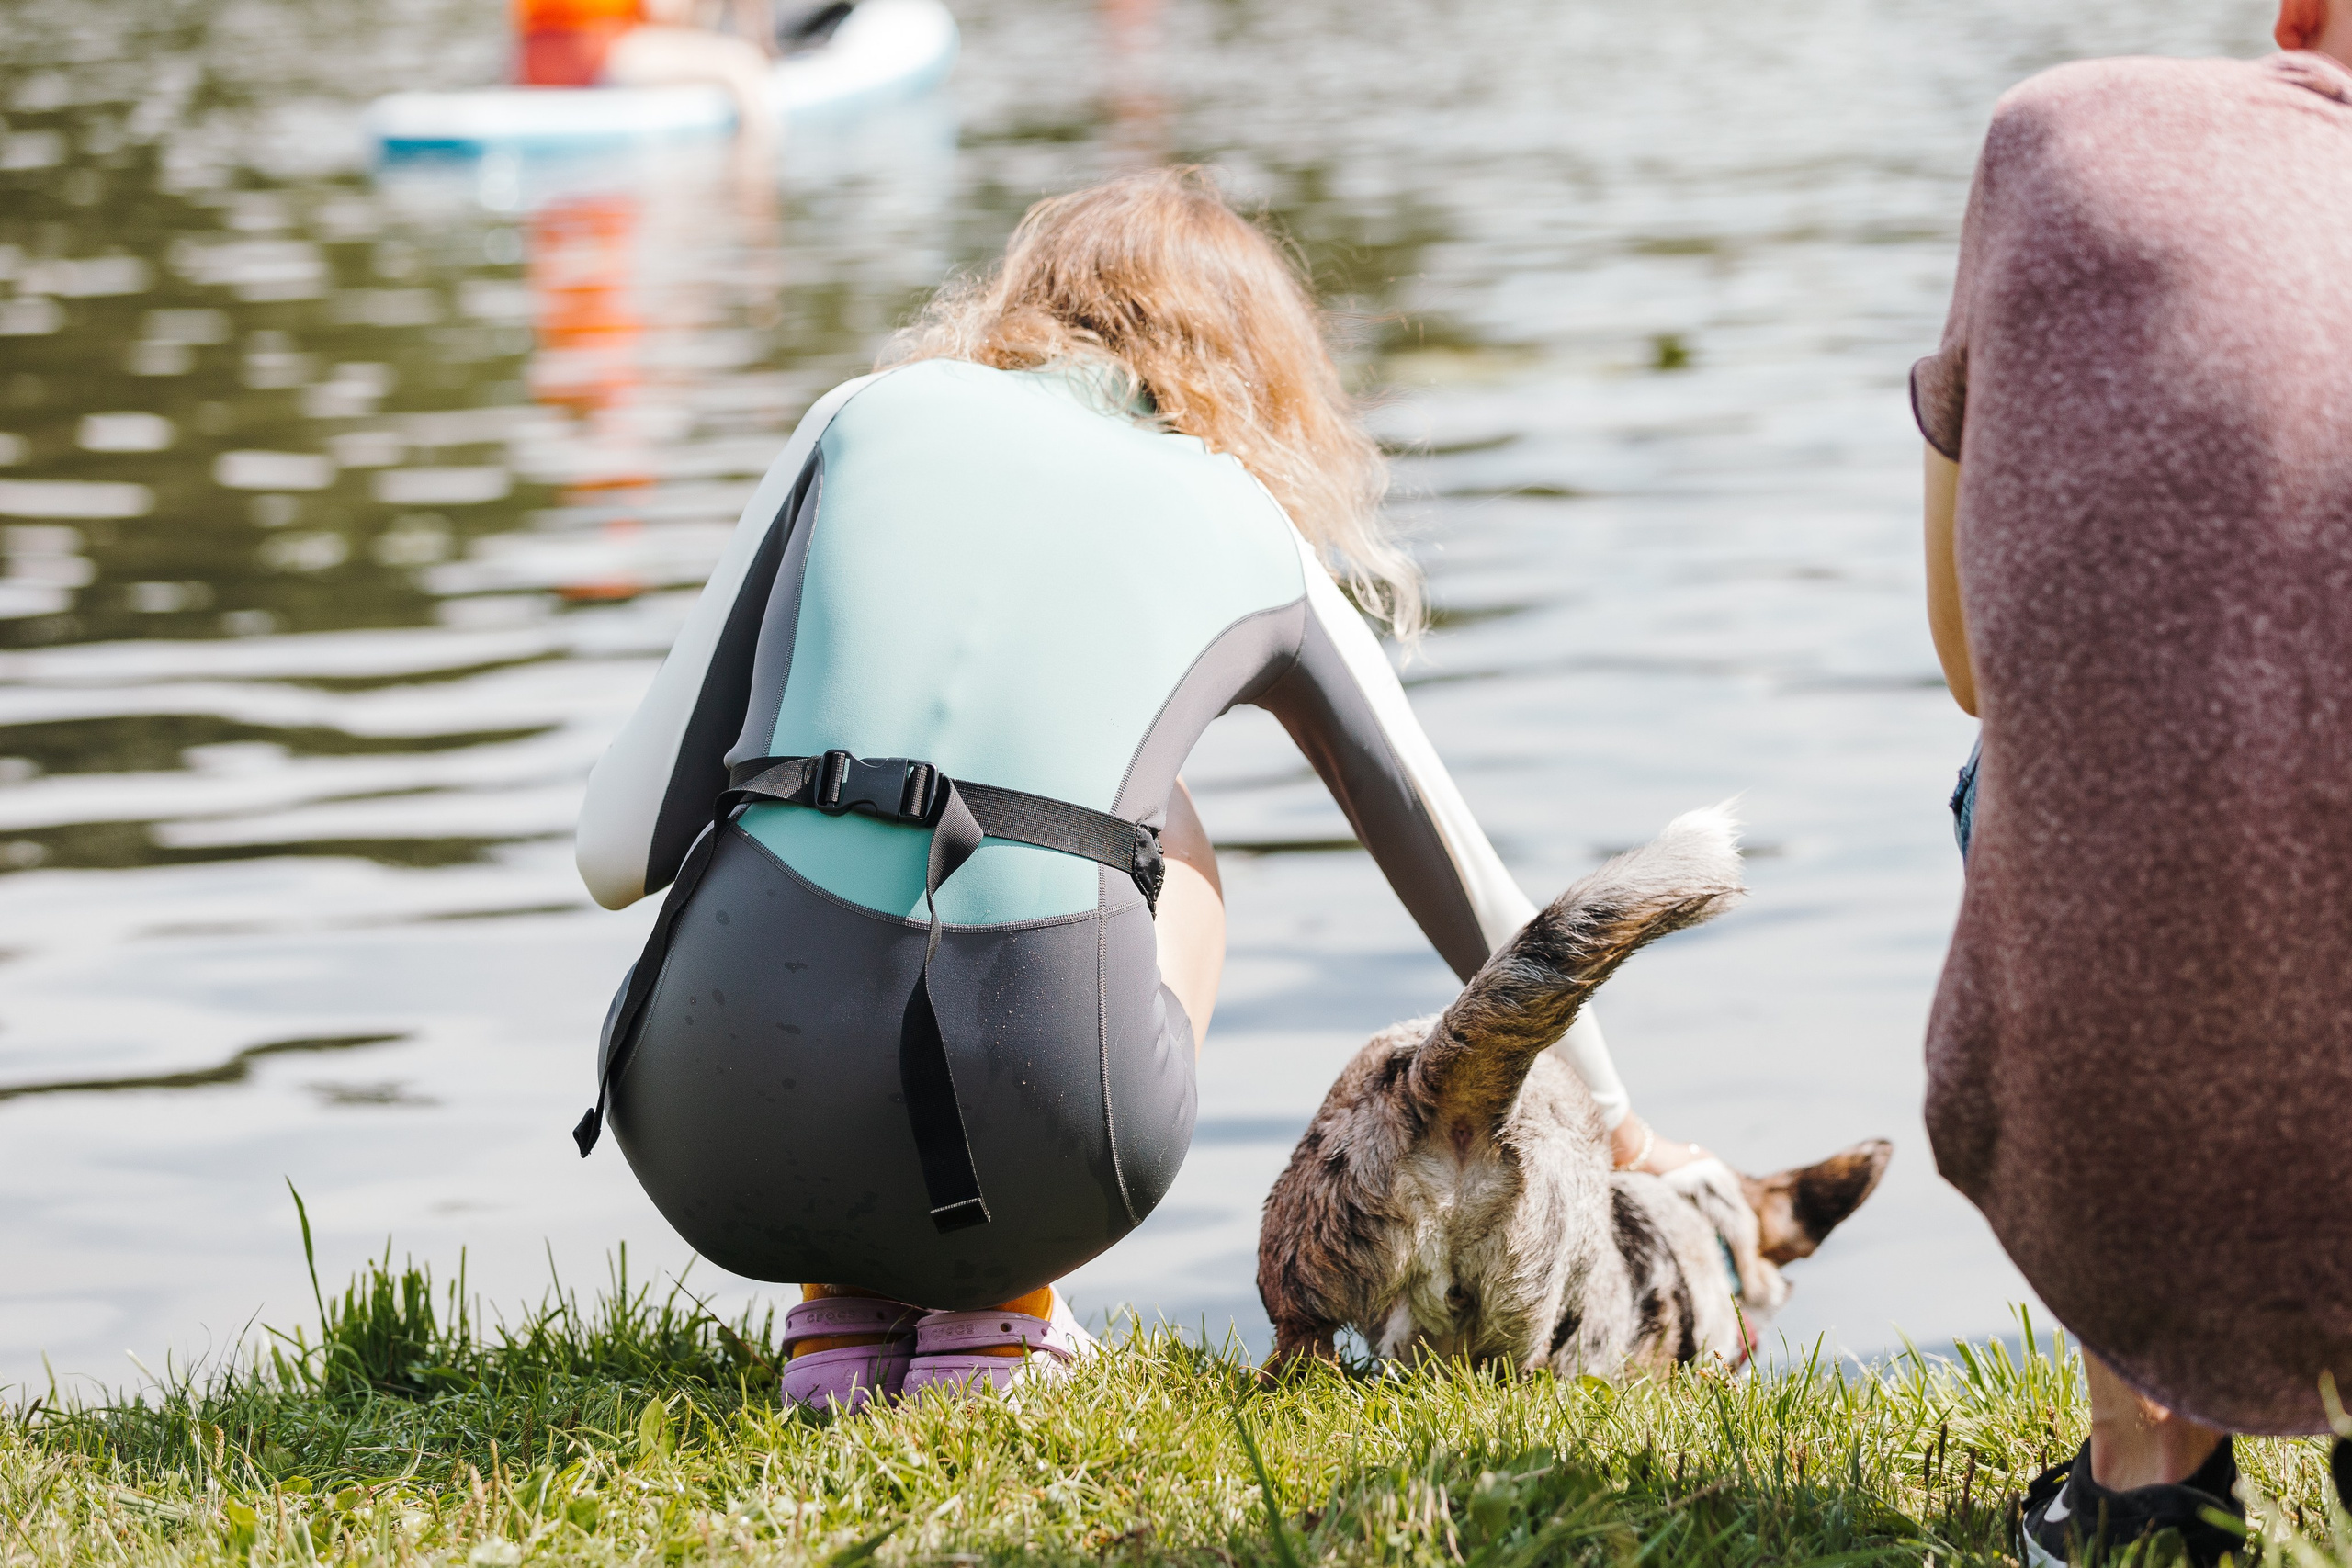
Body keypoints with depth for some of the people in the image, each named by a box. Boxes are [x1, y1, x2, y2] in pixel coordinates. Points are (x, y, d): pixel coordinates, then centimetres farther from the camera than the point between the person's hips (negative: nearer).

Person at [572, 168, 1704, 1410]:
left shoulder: (869, 416, 17)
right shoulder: (1253, 536, 20)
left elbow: (620, 851, 11)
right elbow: (1477, 904, 33)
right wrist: (1614, 1129, 50)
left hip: (717, 1139, 0)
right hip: (1030, 1158, 0)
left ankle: (843, 1309, 22)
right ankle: (990, 1313, 19)